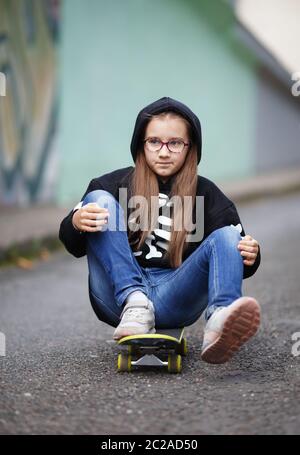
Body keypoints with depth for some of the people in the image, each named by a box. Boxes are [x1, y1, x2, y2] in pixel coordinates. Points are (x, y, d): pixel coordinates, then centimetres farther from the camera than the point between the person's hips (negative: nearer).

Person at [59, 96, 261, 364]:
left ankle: (219, 320, -51)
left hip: (174, 298, 0)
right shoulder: (116, 183, 10)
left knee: (227, 235, -19)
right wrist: (76, 223, -21)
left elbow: (231, 251, 4)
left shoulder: (206, 194, 13)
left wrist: (249, 258, -20)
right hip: (119, 297, 0)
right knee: (99, 199, -13)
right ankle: (134, 306, -31)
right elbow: (74, 246, 4)